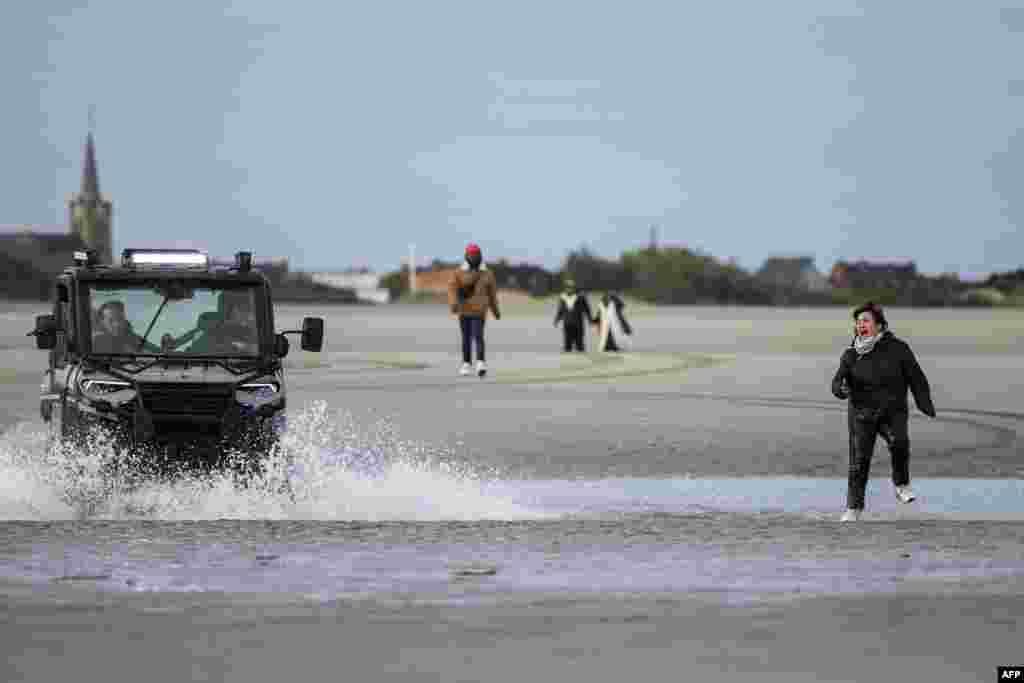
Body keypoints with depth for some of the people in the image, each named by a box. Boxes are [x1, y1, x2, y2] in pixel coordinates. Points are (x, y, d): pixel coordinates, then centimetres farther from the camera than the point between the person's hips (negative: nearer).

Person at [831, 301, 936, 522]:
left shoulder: (897, 349, -3)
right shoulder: (851, 355, 3)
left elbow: (915, 377, 2)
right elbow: (839, 379, -4)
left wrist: (926, 404, -2)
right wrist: (841, 389, -28)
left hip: (892, 411, -2)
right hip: (862, 413, 2)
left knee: (899, 442, -30)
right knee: (859, 460, -1)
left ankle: (901, 484, -8)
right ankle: (854, 508, 12)